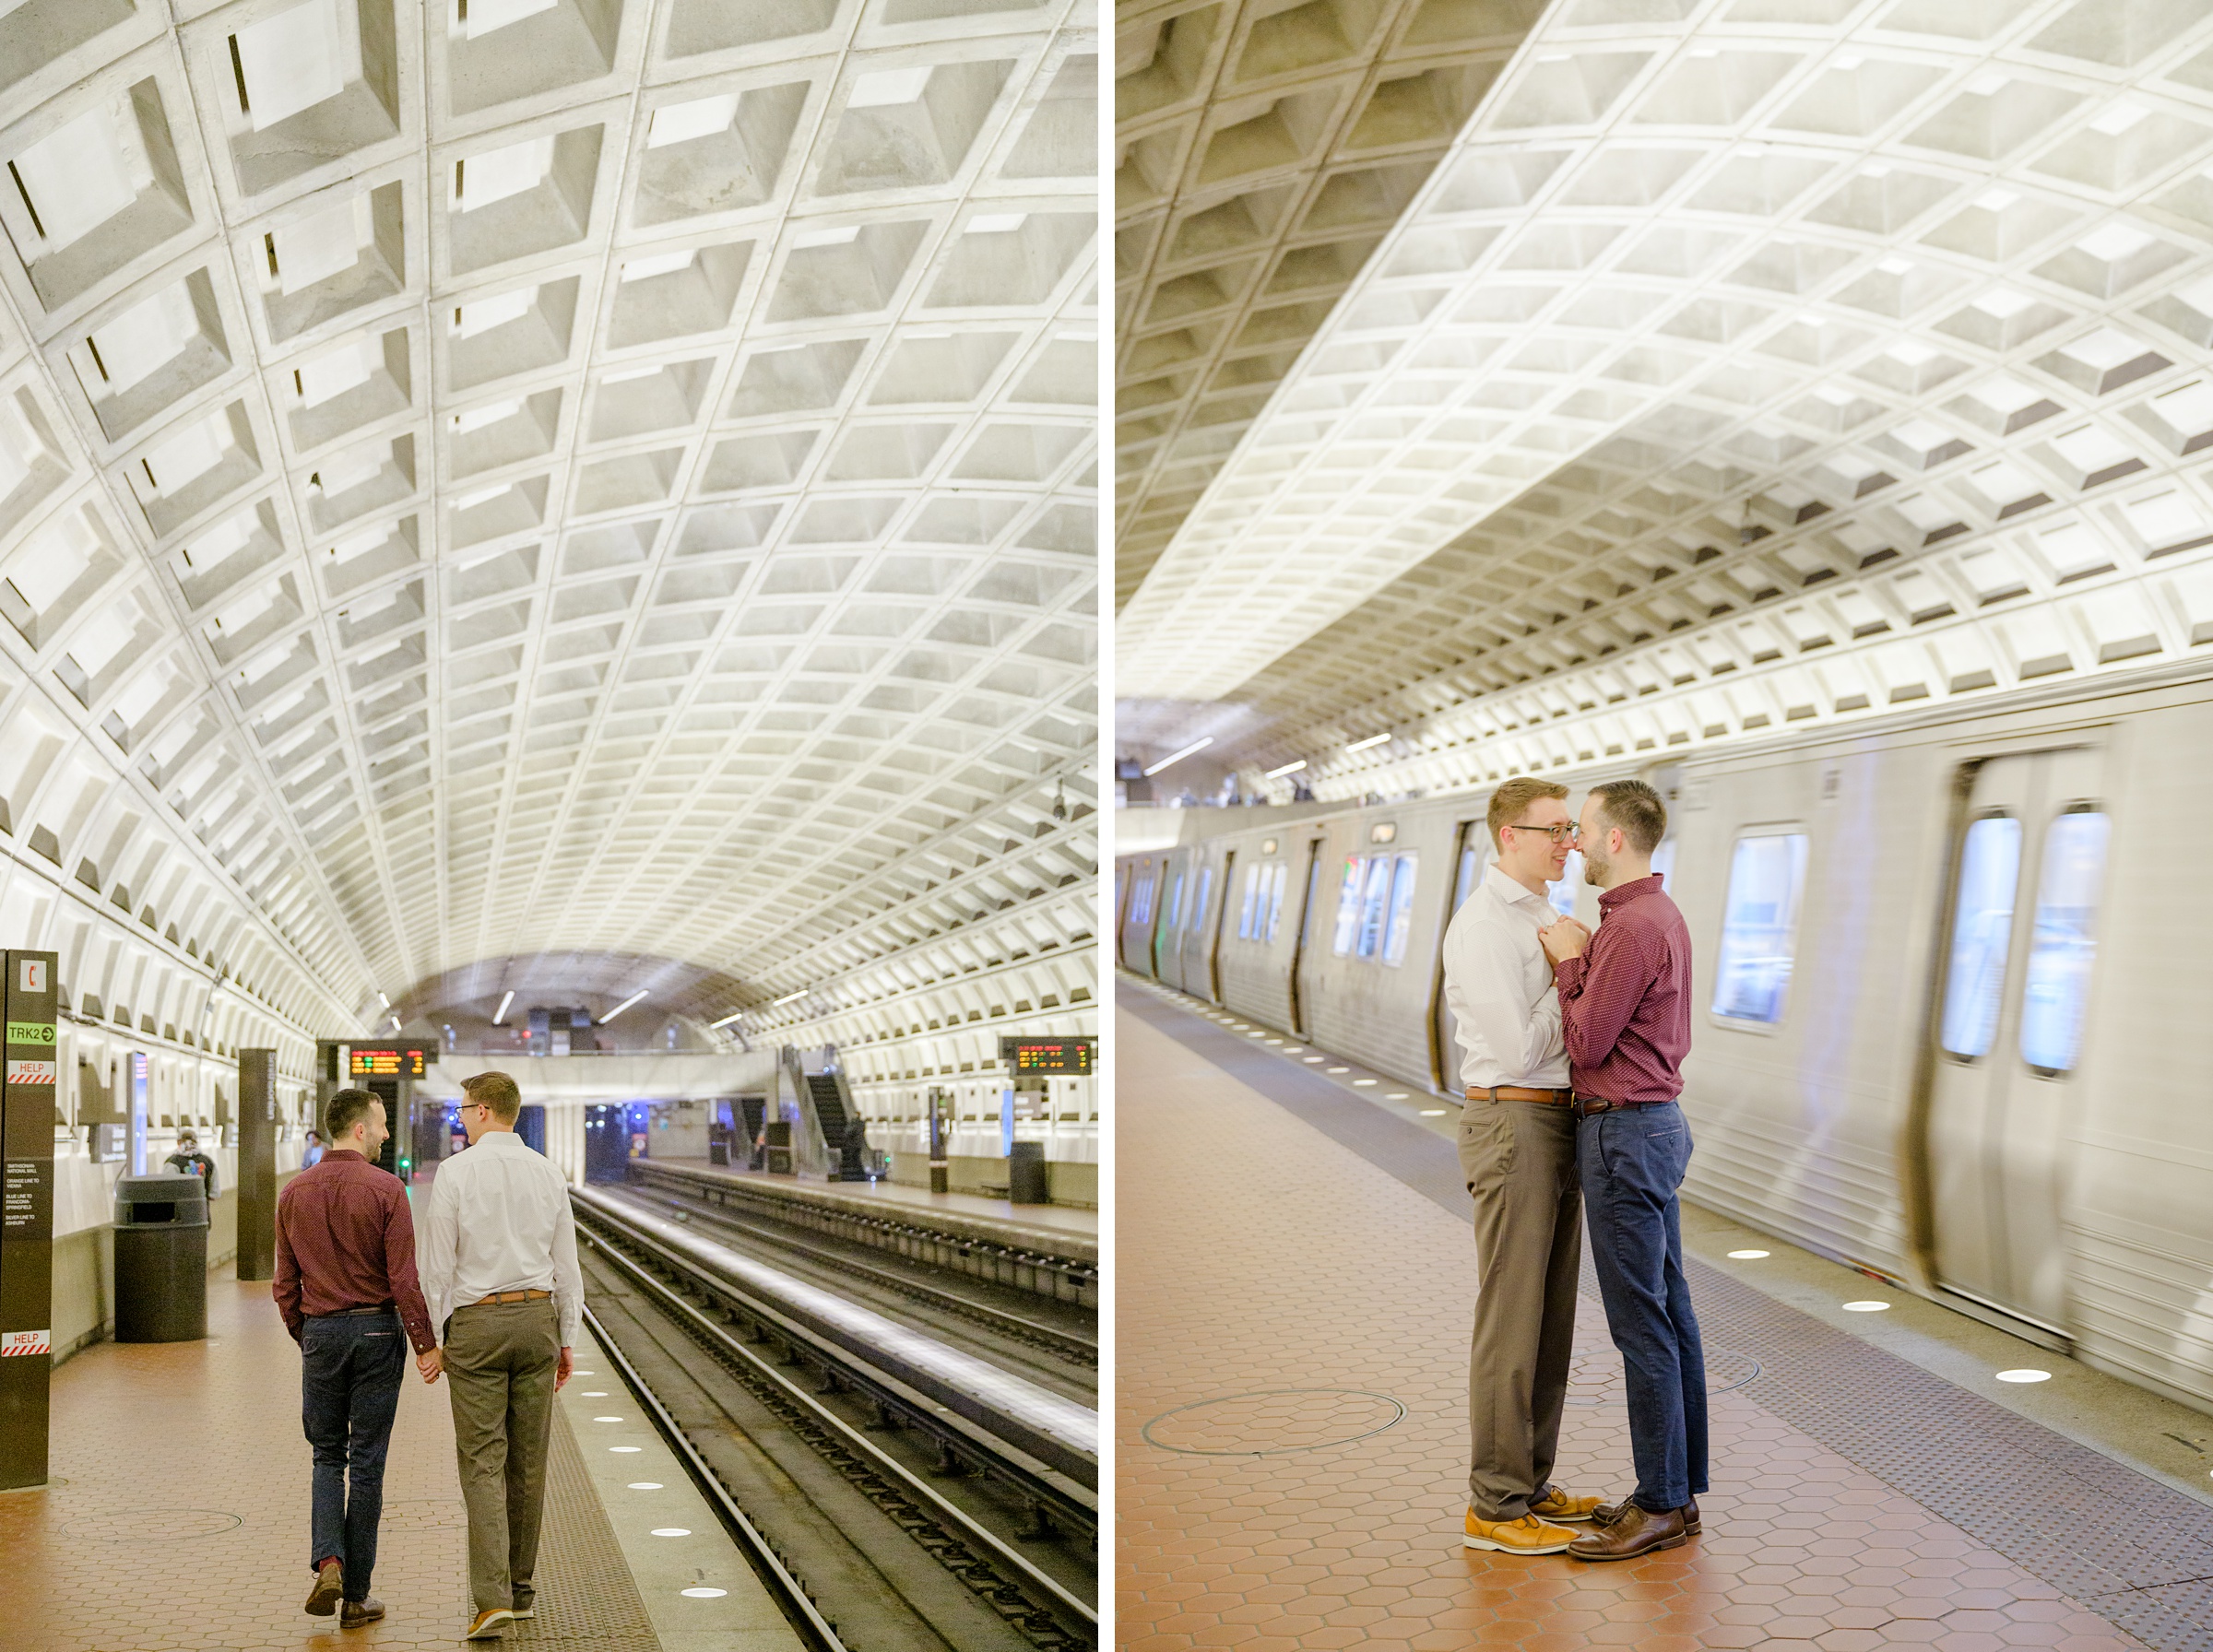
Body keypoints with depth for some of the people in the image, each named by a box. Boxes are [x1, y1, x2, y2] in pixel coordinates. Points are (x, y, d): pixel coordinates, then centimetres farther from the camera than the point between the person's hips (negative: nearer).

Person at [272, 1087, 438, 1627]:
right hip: (376, 1330, -3)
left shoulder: (294, 1193, 2)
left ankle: (328, 1562, -4)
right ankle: (356, 1595, 10)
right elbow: (404, 1280, -13)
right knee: (366, 1463, 4)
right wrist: (426, 1344, -6)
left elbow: (285, 1284, 7)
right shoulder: (386, 1189, -11)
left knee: (328, 1456, 16)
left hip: (320, 1332, 3)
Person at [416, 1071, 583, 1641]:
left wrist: (430, 1339, -1)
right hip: (536, 1317, 4)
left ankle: (493, 1598, -11)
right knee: (527, 1460, 12)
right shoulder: (547, 1173, 4)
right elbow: (566, 1264, 6)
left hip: (475, 1322, -4)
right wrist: (566, 1339, 13)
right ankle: (521, 1587, 22)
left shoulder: (456, 1172, -8)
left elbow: (438, 1264, -9)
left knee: (482, 1464, -2)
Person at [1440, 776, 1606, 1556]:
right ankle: (1493, 1505, 4)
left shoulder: (1540, 915, 16)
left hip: (1558, 1122, 10)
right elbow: (1518, 1050, -18)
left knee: (1552, 1315, 14)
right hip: (1513, 1123, -10)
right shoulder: (1483, 923, -14)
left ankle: (1529, 1484, 24)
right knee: (1511, 1317, -4)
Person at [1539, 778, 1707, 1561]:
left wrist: (1569, 964, -5)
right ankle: (1679, 1489, 20)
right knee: (1670, 1314, 13)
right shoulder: (1662, 916, 14)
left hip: (1623, 1131, -11)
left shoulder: (1632, 927, -19)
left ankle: (1661, 1504, 3)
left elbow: (1587, 1045, -17)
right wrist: (1581, 962, 8)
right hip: (1656, 1121, 11)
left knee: (1641, 1323, -4)